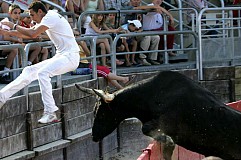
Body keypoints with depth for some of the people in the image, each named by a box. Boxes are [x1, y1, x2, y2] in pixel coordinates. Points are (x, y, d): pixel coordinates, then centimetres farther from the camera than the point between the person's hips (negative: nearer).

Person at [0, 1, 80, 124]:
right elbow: (29, 34, 25)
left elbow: (33, 34, -21)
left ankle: (50, 114, -30)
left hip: (70, 57, -10)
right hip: (60, 57, 10)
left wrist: (15, 26, -7)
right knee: (29, 71, 5)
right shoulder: (47, 19, 18)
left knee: (43, 73, -28)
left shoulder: (51, 17, -13)